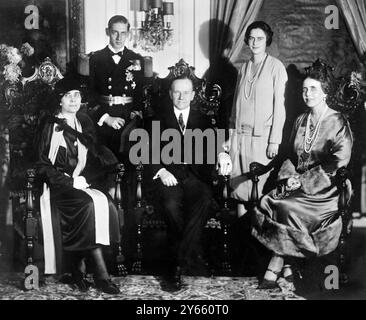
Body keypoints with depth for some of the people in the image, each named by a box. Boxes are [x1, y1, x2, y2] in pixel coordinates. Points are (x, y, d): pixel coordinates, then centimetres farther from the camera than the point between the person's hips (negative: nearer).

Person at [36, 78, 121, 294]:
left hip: (84, 181, 4)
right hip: (59, 185, -4)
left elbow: (96, 155, 13)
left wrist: (85, 178, -7)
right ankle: (101, 274, -28)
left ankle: (79, 268, -18)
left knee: (106, 204, -27)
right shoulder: (50, 125, 3)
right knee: (89, 205, -32)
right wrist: (70, 182, -14)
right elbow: (43, 165, -2)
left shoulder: (85, 122, 16)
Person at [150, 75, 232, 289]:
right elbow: (150, 150, 5)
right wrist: (161, 171, -15)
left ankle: (177, 260, -22)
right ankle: (193, 250, -11)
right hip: (168, 173, -1)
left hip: (194, 174, 1)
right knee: (172, 204, -32)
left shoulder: (203, 120, 19)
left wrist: (222, 154, -21)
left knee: (205, 201, -31)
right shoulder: (159, 118, 14)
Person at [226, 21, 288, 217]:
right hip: (239, 135, 5)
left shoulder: (275, 67, -2)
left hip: (261, 137, -5)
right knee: (238, 185, 6)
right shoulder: (244, 67, 14)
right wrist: (230, 135, 10)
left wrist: (274, 141, -11)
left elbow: (279, 105, -6)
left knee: (258, 187, -3)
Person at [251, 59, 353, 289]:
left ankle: (274, 269, -17)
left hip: (325, 190, -6)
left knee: (286, 208, -29)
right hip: (298, 184, 6)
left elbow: (338, 162, -12)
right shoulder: (301, 120, 16)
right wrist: (288, 177, -4)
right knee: (268, 201, -22)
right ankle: (285, 264, -17)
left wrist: (302, 181, -16)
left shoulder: (338, 122, -3)